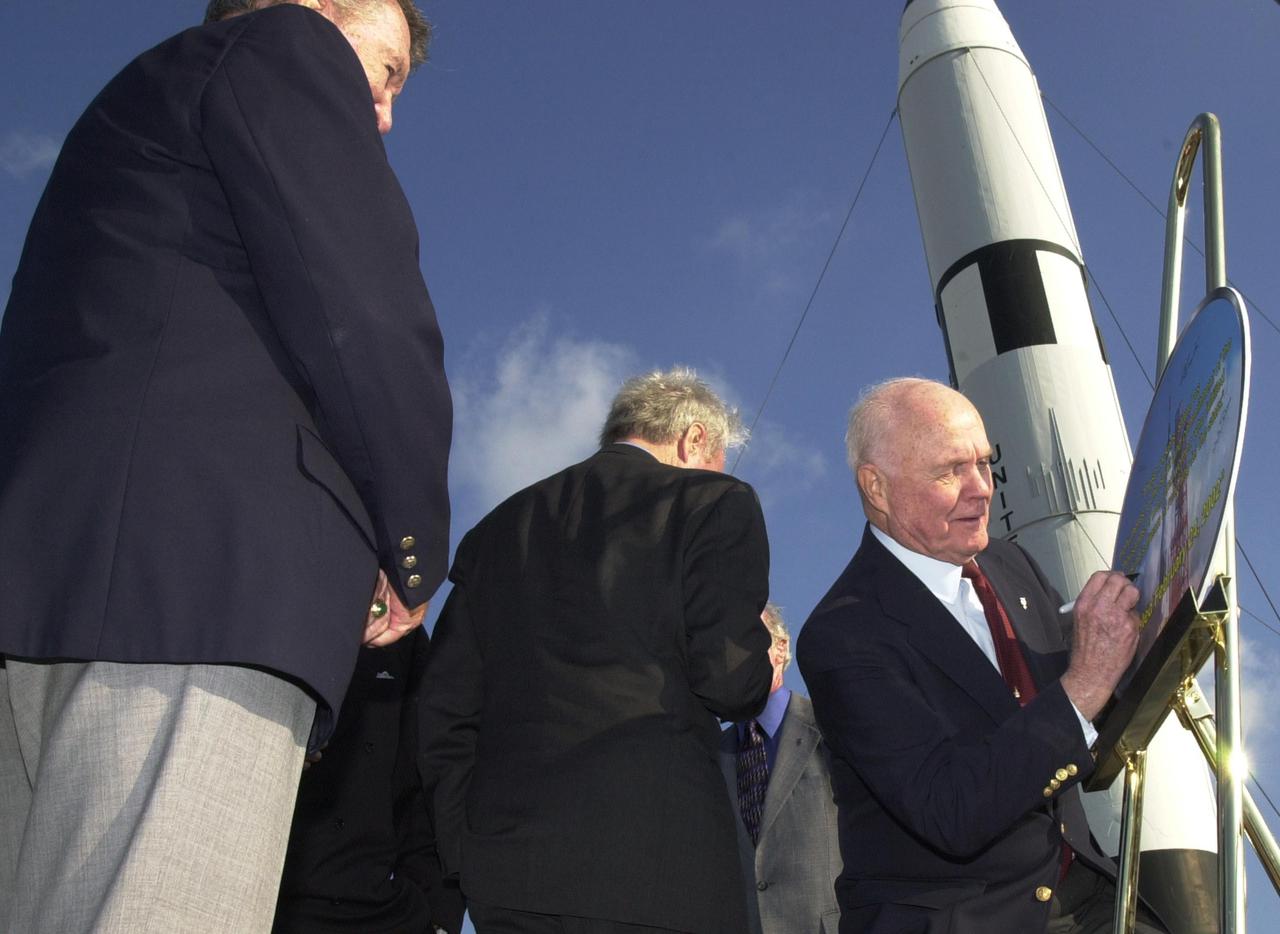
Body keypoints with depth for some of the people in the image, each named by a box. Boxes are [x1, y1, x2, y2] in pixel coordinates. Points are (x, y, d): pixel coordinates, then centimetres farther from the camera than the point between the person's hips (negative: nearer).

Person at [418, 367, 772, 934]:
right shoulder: (716, 504, 3)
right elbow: (729, 683, -9)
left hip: (503, 863, 6)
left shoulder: (501, 525, 18)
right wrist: (759, 673, 14)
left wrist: (466, 856, 16)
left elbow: (445, 706, 13)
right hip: (654, 862, -5)